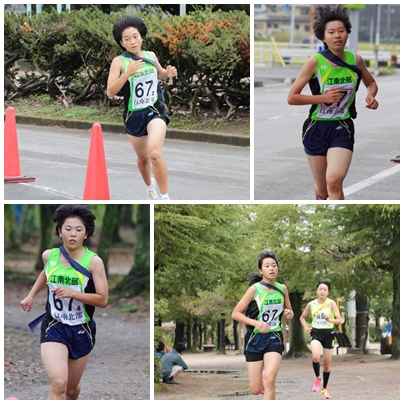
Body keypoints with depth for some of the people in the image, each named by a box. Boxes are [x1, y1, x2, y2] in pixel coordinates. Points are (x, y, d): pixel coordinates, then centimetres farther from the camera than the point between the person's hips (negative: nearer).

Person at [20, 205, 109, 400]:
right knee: (58, 384, -23)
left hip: (81, 331, 0)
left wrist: (72, 293, -25)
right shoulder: (49, 256, -4)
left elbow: (103, 299, -15)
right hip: (54, 327, 0)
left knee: (71, 388, 18)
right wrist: (31, 295, 16)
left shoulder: (93, 261, -14)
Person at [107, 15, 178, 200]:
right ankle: (149, 187, 50)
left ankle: (165, 198, -15)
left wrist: (169, 73, 0)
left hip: (155, 111, 0)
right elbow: (110, 92, -18)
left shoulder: (151, 56, 1)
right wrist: (127, 73, -29)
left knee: (155, 153, -24)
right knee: (143, 158, 19)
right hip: (134, 116, 0)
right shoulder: (119, 61, -11)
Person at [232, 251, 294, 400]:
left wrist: (289, 314, -5)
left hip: (274, 339, 2)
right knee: (256, 389, 2)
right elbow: (235, 313, -9)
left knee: (270, 379, -24)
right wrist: (256, 323, -22)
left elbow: (289, 311, 19)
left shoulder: (282, 289, 2)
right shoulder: (255, 289, -10)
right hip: (255, 339, -2)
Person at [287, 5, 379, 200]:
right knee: (322, 189, 12)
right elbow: (292, 98, -9)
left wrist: (370, 96, -4)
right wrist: (324, 98, -18)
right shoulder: (315, 62, -11)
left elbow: (371, 83, 19)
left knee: (334, 181, -24)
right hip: (316, 129, 0)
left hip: (342, 129, 0)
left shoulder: (355, 60, -2)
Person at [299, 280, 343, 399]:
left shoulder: (331, 303, -7)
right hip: (316, 333, 0)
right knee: (315, 357, -28)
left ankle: (324, 388, 25)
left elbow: (340, 320, -13)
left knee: (327, 363, 7)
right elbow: (302, 317, 16)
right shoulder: (311, 304, 0)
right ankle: (317, 378, -1)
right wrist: (306, 328, -1)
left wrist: (330, 320, -31)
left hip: (328, 333, 0)